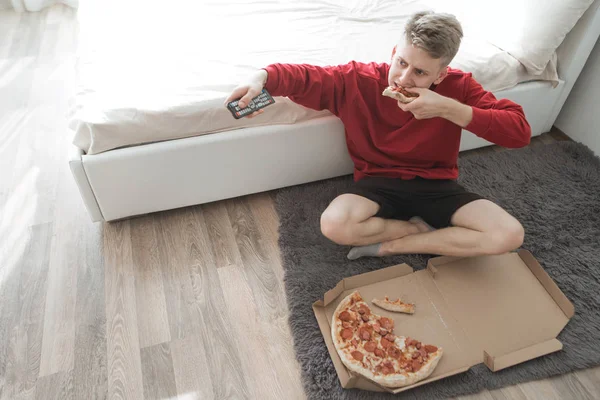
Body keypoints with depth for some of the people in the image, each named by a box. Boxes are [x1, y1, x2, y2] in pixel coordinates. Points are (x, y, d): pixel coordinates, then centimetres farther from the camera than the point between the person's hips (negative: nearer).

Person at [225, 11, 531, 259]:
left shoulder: (458, 87, -11)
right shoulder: (359, 80, -12)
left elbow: (520, 130, -17)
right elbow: (305, 76, -11)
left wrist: (450, 108, -29)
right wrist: (262, 77, -35)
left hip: (436, 184, 2)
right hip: (379, 181, -1)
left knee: (509, 235, -20)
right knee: (334, 224, -34)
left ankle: (389, 246, -11)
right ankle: (423, 230, -6)